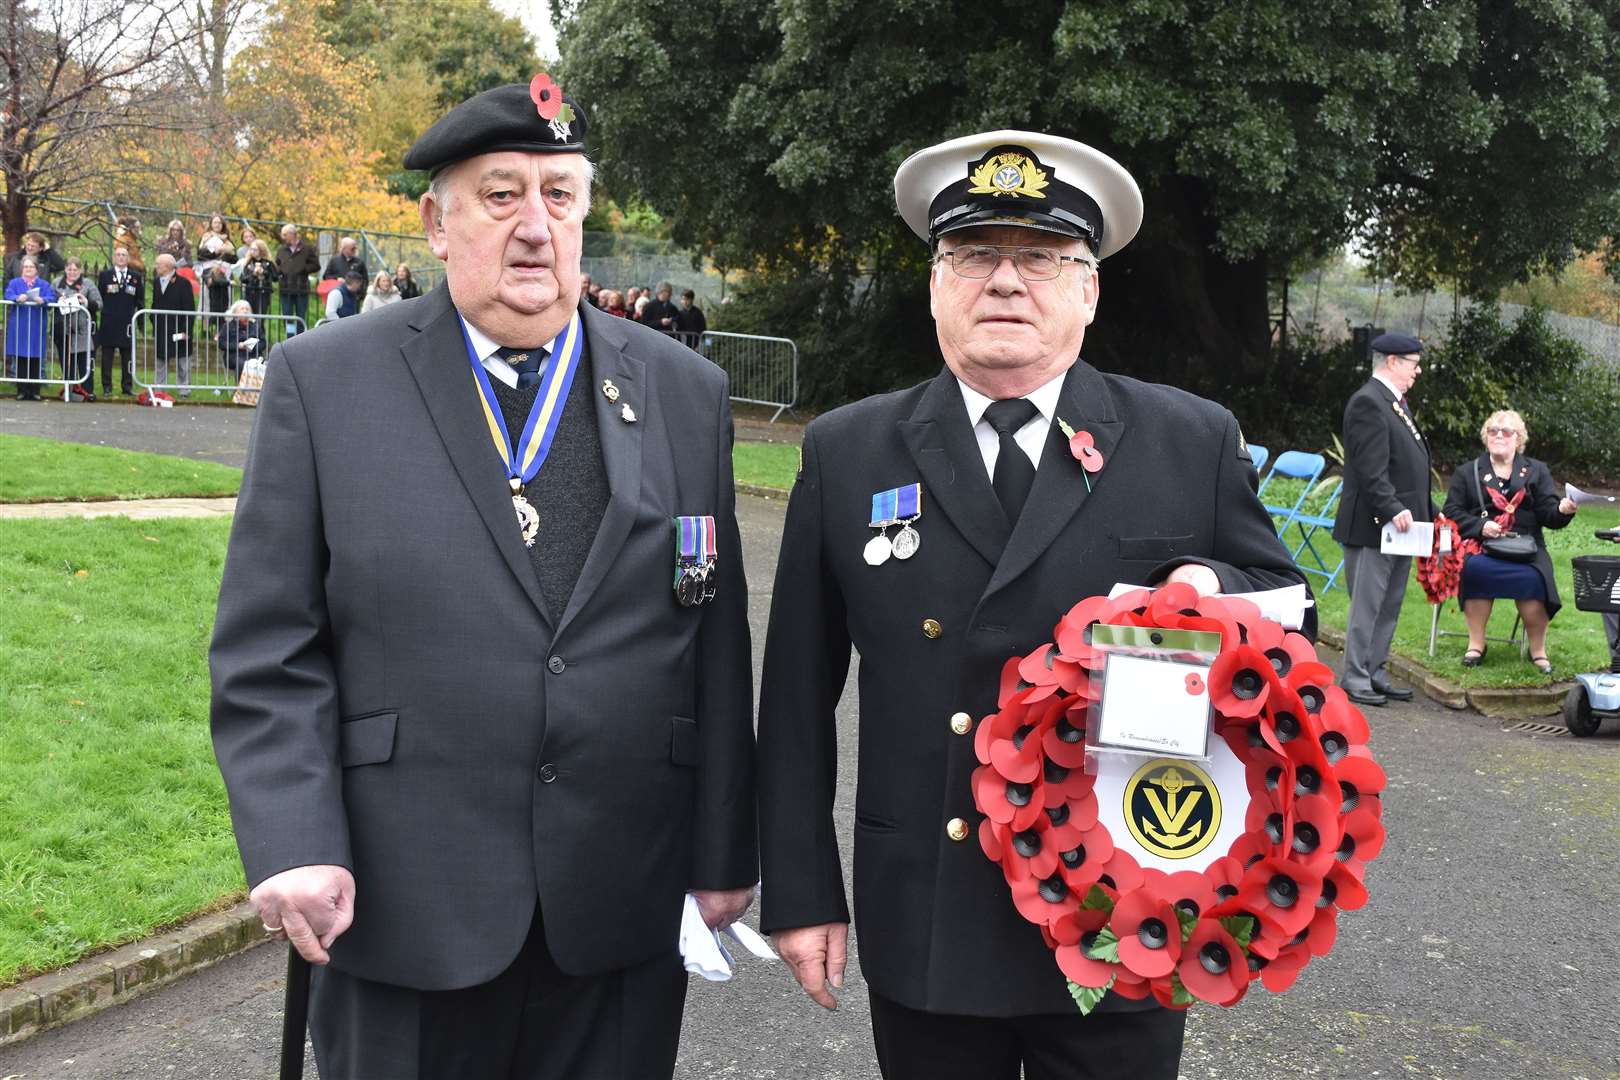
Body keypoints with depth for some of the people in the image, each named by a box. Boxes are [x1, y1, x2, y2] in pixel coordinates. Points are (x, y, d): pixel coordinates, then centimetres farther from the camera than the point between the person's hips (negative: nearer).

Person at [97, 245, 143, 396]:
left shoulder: (136, 276, 9)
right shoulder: (104, 275, 7)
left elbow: (140, 300, 10)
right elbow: (98, 298, 7)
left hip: (128, 322, 1)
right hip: (109, 322, -1)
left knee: (128, 356, 2)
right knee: (107, 356, 2)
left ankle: (127, 387, 8)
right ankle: (107, 387, 6)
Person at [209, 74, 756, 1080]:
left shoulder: (686, 393, 4)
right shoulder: (326, 381, -1)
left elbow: (716, 646, 4)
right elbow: (269, 646, -3)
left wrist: (725, 857, 4)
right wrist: (295, 844, -13)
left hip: (622, 918, 2)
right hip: (403, 911, -1)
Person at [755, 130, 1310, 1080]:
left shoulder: (1197, 443, -2)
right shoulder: (847, 454, 0)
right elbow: (799, 692, 2)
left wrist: (1208, 588, -16)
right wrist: (800, 889, 1)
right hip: (923, 927, 1)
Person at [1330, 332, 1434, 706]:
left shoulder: (1397, 403, 18)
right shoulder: (1368, 402, -14)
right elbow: (1371, 468, -21)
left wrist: (1428, 512, 17)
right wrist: (1393, 509, -26)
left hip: (1399, 523, 10)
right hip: (1372, 525, -10)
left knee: (1390, 606, 13)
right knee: (1367, 605, -4)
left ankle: (1375, 673, 20)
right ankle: (1354, 679, 3)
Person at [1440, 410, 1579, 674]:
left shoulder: (1536, 471, 19)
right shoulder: (1467, 473, 17)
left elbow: (1549, 515, 8)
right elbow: (1452, 512, 7)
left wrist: (1563, 510, -16)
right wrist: (1480, 526, -10)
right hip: (1481, 545, 0)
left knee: (1533, 579, -32)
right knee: (1475, 569, -35)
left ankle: (1538, 650, -16)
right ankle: (1476, 645, -24)